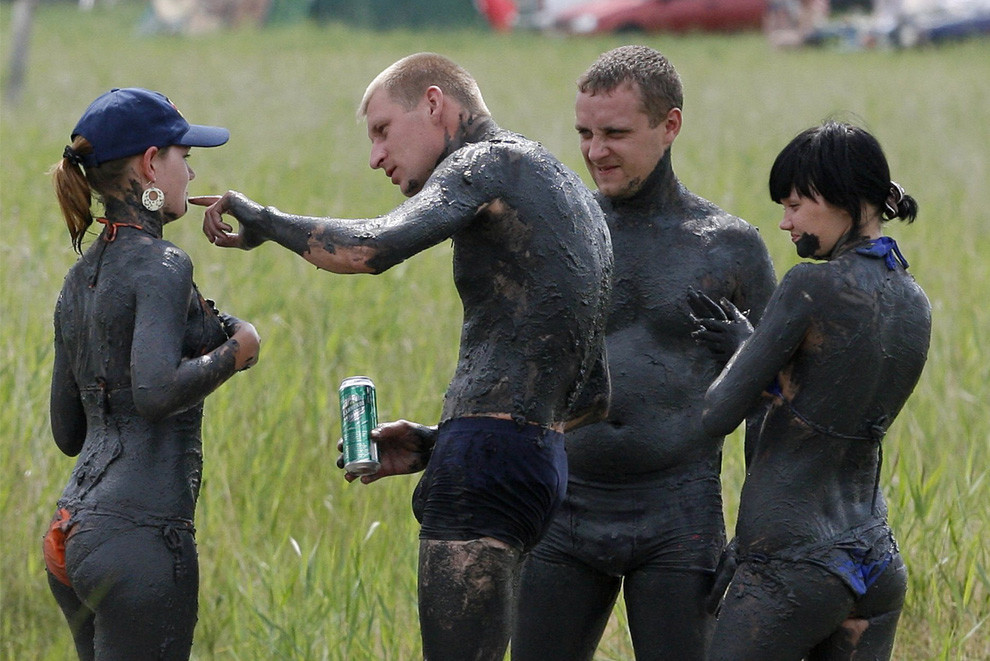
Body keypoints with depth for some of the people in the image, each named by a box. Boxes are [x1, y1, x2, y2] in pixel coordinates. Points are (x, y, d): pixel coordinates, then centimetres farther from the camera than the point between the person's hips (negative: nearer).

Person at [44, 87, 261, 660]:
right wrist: (234, 352, -9)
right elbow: (156, 391, -26)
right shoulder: (161, 266, -10)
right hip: (139, 536, -9)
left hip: (75, 533, 9)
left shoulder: (81, 278, 16)